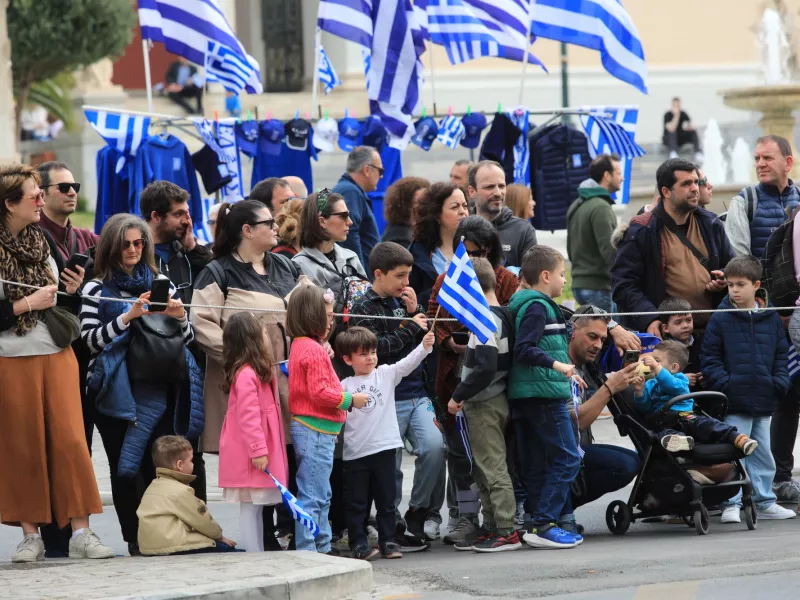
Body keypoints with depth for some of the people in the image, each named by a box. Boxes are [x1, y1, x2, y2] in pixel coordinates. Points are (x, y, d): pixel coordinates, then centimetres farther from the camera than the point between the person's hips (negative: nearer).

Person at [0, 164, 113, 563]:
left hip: (57, 354, 4)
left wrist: (73, 290, -3)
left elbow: (68, 306, 16)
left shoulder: (43, 239, 8)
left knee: (70, 439, -2)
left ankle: (81, 533, -2)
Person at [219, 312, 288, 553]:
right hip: (250, 455, -10)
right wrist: (258, 450, -22)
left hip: (259, 451, 10)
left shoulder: (255, 371, 13)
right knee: (251, 506, -6)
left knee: (256, 506, 12)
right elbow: (248, 417, -21)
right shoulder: (246, 375, -18)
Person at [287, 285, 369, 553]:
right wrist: (351, 400, -12)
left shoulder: (300, 346, 16)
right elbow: (320, 392, -21)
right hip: (315, 431, -11)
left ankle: (322, 548, 22)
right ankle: (306, 551, -8)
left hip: (313, 431, 11)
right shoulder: (314, 350, -16)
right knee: (313, 497, -9)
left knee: (321, 496, 16)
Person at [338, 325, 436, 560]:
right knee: (357, 503, 4)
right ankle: (358, 544, 9)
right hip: (355, 452, -1)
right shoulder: (345, 386, 3)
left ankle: (388, 541, 15)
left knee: (386, 499, 8)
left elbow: (408, 363, -7)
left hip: (384, 448, 1)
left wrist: (424, 347, -21)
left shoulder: (386, 374, 5)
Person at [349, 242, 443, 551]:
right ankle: (394, 524, 13)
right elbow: (376, 349, -17)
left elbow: (427, 340, 15)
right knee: (390, 466, 0)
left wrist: (416, 311, 0)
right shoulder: (365, 308, -5)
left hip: (417, 395, 5)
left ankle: (416, 514, 3)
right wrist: (411, 328, -9)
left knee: (434, 446, -12)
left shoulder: (401, 300, 14)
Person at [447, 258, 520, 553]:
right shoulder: (504, 315, 10)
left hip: (484, 404, -10)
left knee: (492, 468, -6)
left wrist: (459, 396, -18)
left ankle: (507, 531, -4)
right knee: (484, 469, 16)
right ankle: (491, 528, 22)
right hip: (496, 400, 10)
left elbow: (485, 367, -26)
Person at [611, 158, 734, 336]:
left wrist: (724, 281, 3)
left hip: (711, 331, 5)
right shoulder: (641, 232, -2)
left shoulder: (711, 225, 15)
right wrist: (648, 320, -20)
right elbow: (623, 284, -6)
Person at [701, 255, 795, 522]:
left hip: (764, 400, 4)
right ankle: (731, 505, 1)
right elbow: (710, 358, -3)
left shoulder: (771, 319, 6)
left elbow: (782, 354, 12)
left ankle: (765, 502, 22)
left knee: (763, 454, 13)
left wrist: (780, 382, -1)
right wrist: (723, 383, -14)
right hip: (734, 401, -4)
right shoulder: (720, 319, -3)